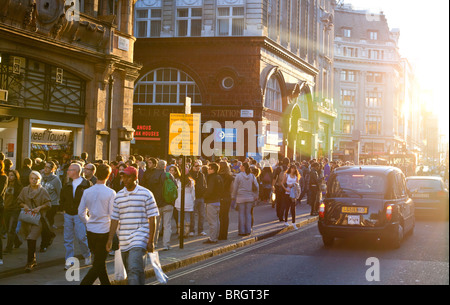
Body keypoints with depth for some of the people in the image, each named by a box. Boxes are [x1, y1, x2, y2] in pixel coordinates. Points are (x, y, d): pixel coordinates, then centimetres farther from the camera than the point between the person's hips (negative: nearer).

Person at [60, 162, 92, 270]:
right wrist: (64, 208, 11)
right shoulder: (67, 185, 10)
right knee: (68, 239, 4)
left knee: (81, 237, -9)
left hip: (80, 215, -5)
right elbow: (62, 198, 22)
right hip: (68, 215, 5)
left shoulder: (86, 184, -6)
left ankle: (87, 256, 16)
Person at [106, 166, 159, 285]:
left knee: (134, 270, -18)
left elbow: (152, 219, -3)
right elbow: (115, 219, 14)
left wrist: (151, 241, -7)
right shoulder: (119, 196, 12)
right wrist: (110, 239, 7)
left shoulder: (146, 194, -2)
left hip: (140, 239, -5)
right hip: (124, 241, 5)